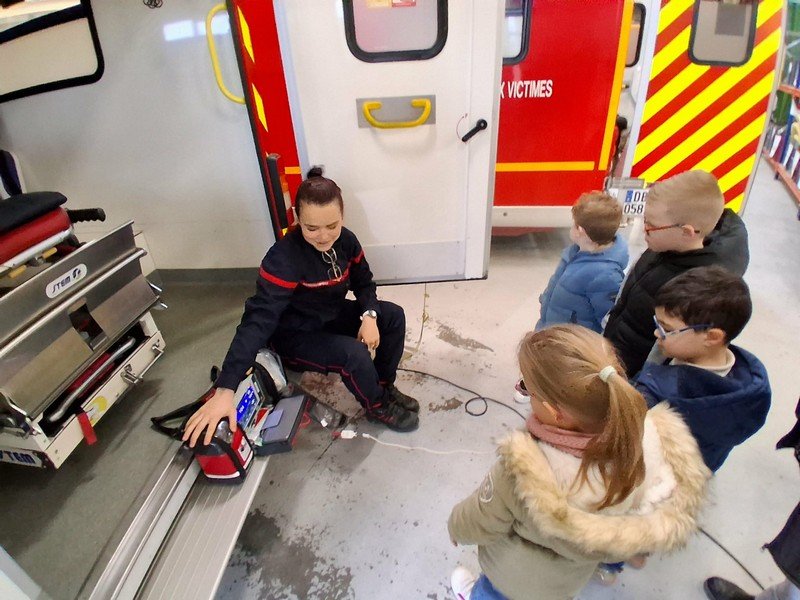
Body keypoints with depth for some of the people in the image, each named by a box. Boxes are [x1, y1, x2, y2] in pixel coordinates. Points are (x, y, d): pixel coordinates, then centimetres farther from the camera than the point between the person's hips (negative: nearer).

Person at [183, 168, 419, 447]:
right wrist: (225, 390, -48)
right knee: (353, 353, -29)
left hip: (333, 317, 7)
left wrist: (369, 316, -20)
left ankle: (384, 386, 14)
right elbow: (259, 319, -40)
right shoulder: (284, 257, -32)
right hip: (296, 335, -6)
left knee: (394, 316, -5)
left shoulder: (346, 240, -13)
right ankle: (378, 407, 3)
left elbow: (363, 282, 2)